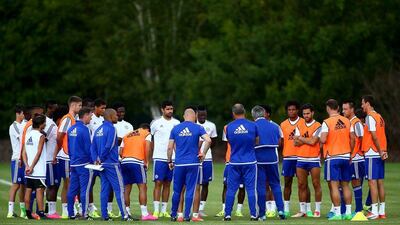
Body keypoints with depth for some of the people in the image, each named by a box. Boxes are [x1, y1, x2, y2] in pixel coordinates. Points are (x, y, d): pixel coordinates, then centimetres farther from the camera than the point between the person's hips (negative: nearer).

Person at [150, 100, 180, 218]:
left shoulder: (176, 123, 8)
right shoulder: (156, 123, 1)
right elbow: (151, 140, 8)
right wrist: (149, 156, 3)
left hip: (172, 158, 3)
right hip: (159, 158, -3)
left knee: (167, 184, 7)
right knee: (158, 183, -5)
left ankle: (164, 210, 10)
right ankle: (156, 210, -6)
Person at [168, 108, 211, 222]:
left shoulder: (175, 128, 5)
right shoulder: (198, 128, -1)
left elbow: (170, 147, 5)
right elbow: (208, 140, -14)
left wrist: (170, 161, 15)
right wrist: (203, 153, -2)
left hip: (179, 164, 1)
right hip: (193, 163, -1)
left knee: (177, 190, 11)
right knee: (190, 190, 3)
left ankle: (173, 215, 18)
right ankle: (186, 215, 2)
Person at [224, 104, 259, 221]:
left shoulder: (229, 127, -3)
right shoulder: (252, 126, -5)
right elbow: (257, 142, 7)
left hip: (234, 162, 1)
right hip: (250, 162, -1)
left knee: (231, 189, 6)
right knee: (251, 189, 3)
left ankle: (227, 214, 6)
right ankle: (253, 214, 2)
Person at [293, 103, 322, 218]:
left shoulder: (318, 126, -4)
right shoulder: (299, 126, 11)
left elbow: (313, 141, -16)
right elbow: (296, 143, 2)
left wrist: (301, 138, -3)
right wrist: (308, 140, -9)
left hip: (314, 159, -5)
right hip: (301, 159, 5)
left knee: (316, 184, -2)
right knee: (301, 185, 5)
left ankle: (317, 210, 3)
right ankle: (302, 211, 10)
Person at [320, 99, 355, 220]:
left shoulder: (327, 122, -10)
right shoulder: (347, 121, 6)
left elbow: (323, 140, -18)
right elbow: (352, 139, 7)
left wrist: (320, 139, 5)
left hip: (332, 157, -5)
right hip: (346, 157, 5)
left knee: (334, 185, -4)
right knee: (345, 185, 12)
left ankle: (337, 213, -8)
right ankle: (348, 212, 12)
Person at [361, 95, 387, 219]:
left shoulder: (370, 117, -11)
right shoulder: (379, 117, 16)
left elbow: (374, 136, -17)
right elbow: (382, 136, 12)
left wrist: (380, 151, -13)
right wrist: (384, 151, 7)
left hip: (372, 154, -9)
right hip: (380, 154, 9)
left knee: (372, 182, -8)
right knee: (380, 182, 9)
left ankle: (374, 211, -11)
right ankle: (382, 211, 10)